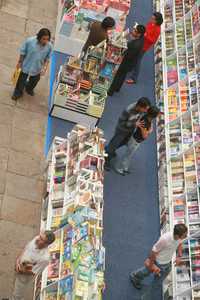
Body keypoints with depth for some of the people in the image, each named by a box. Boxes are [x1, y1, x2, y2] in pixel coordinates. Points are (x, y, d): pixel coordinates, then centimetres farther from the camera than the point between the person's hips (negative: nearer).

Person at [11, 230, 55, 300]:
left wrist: (20, 270, -18)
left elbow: (32, 272, -27)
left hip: (24, 276, -6)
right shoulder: (36, 239, -23)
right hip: (19, 268, 6)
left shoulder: (44, 258, -41)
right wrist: (18, 261, -16)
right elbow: (25, 249, -4)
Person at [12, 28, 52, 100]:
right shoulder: (29, 41, -29)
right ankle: (18, 93, 48)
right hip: (26, 66, -2)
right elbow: (23, 52, -13)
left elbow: (47, 58, -6)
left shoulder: (49, 46, -23)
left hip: (37, 69, 2)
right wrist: (19, 62, -2)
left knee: (33, 81, 27)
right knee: (21, 81, 19)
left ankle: (29, 89, 61)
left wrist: (45, 67, -17)